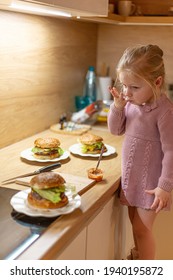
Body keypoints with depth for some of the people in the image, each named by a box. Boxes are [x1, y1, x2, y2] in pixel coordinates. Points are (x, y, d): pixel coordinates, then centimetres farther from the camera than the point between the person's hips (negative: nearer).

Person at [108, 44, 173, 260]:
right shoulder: (131, 102, -3)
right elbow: (116, 130, 7)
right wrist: (117, 106, -10)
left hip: (150, 180, -7)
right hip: (132, 174, 7)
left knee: (142, 228, 2)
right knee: (135, 223, 22)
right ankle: (138, 257, 44)